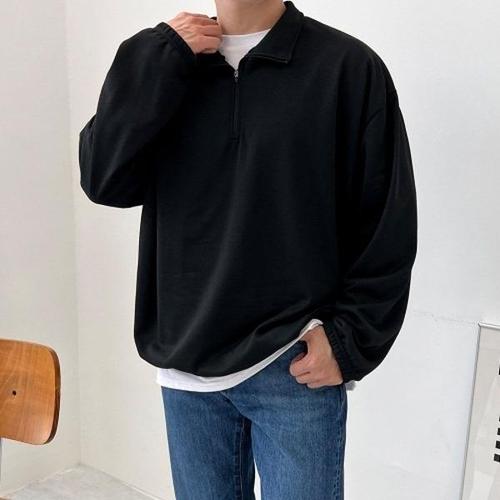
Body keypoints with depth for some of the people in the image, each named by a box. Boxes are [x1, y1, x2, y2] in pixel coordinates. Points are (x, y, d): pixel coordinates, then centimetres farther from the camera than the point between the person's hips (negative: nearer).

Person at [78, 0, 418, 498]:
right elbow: (103, 180, -5)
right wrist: (156, 61, -11)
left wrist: (349, 339, -9)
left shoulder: (349, 66, -5)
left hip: (295, 364, -3)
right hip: (185, 365, 4)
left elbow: (389, 223, -4)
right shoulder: (165, 67, 7)